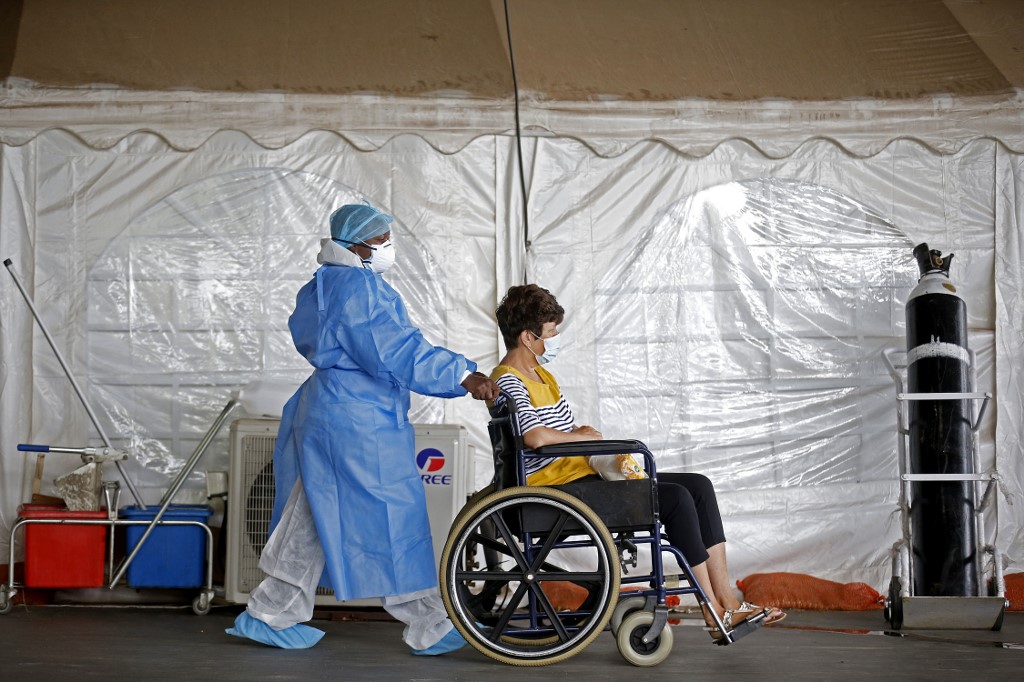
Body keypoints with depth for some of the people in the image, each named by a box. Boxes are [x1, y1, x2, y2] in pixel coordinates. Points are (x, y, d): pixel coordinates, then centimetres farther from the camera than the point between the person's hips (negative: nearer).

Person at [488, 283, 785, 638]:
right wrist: (582, 435, -12)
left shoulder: (539, 373, 20)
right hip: (558, 489, -11)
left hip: (583, 474, 11)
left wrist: (587, 432, 4)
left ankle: (727, 599, -6)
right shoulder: (508, 382, -12)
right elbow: (535, 436, -30)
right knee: (675, 498, -21)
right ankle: (715, 612, -14)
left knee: (698, 486, -1)